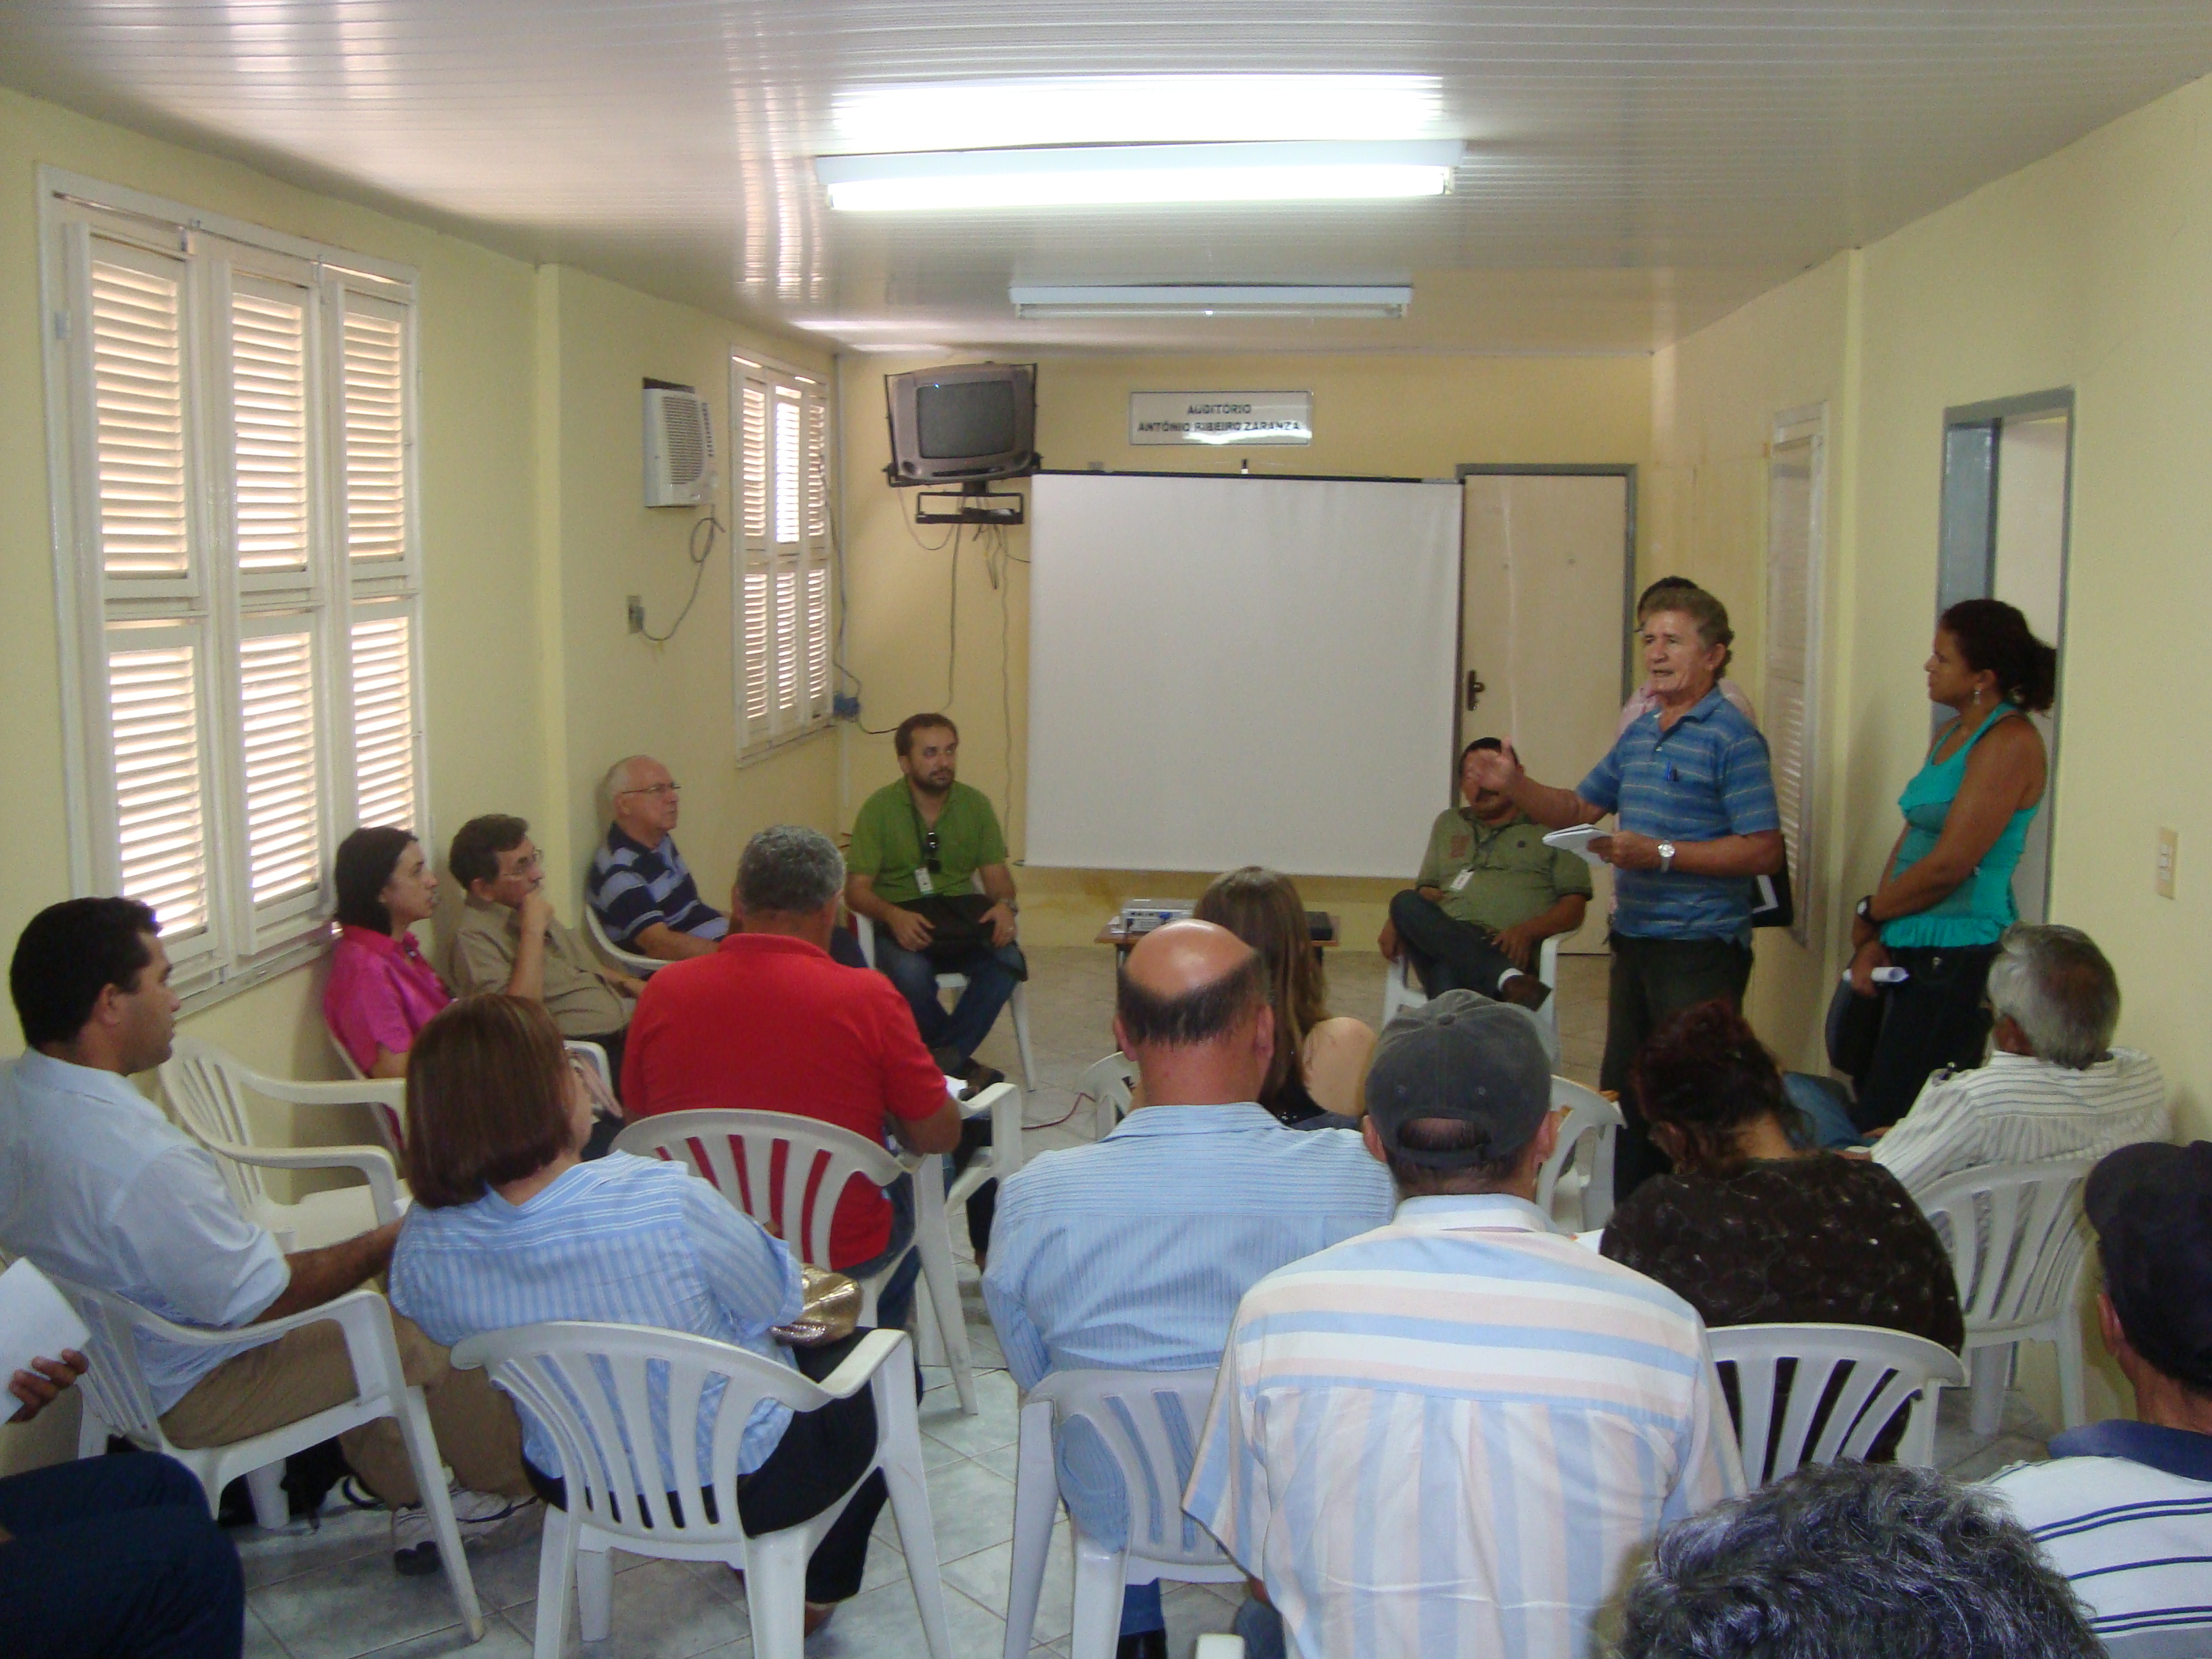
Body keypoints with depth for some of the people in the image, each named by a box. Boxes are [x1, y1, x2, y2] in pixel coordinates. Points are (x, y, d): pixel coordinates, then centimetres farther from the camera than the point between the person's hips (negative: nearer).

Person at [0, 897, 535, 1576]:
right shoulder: (144, 1162, -38)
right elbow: (259, 1300, -27)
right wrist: (386, 1246, -12)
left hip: (98, 1357, 9)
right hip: (183, 1392, -9)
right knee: (425, 1342, 3)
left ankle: (414, 1504, 34)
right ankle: (513, 1488, 28)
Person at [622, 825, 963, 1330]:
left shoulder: (664, 990, -10)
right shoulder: (866, 998, -19)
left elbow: (637, 1121, 5)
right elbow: (940, 1135, -10)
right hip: (840, 1252, -3)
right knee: (910, 1182, 30)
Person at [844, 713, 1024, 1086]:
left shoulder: (975, 804, 9)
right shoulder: (879, 808, -2)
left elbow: (996, 874, 8)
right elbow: (856, 890, -6)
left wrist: (1004, 905, -16)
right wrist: (893, 915, -27)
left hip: (963, 916, 3)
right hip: (901, 923, -3)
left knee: (1007, 960, -29)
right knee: (910, 972, -36)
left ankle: (943, 1061, -21)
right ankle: (961, 1064, -14)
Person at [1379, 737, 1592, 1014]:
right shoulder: (1448, 824, 31)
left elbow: (1574, 907, 7)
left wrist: (1528, 930, -14)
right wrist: (1397, 922, 3)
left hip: (1506, 950, -5)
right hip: (1445, 943, 5)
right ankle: (1509, 980, -48)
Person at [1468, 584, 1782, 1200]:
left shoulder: (1732, 739, -12)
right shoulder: (1639, 733, 13)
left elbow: (1765, 850, -17)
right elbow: (1578, 808, 22)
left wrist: (1662, 854, -22)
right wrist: (1514, 784, 5)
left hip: (1700, 947, -9)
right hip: (1634, 940, 9)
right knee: (1624, 1090, 15)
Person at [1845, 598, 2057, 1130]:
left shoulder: (2010, 743, -13)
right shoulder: (1951, 734, 15)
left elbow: (1948, 865, -17)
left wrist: (1869, 914, -2)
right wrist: (1873, 940, 3)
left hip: (1959, 960, -9)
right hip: (1912, 952, 9)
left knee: (1885, 1124, -7)